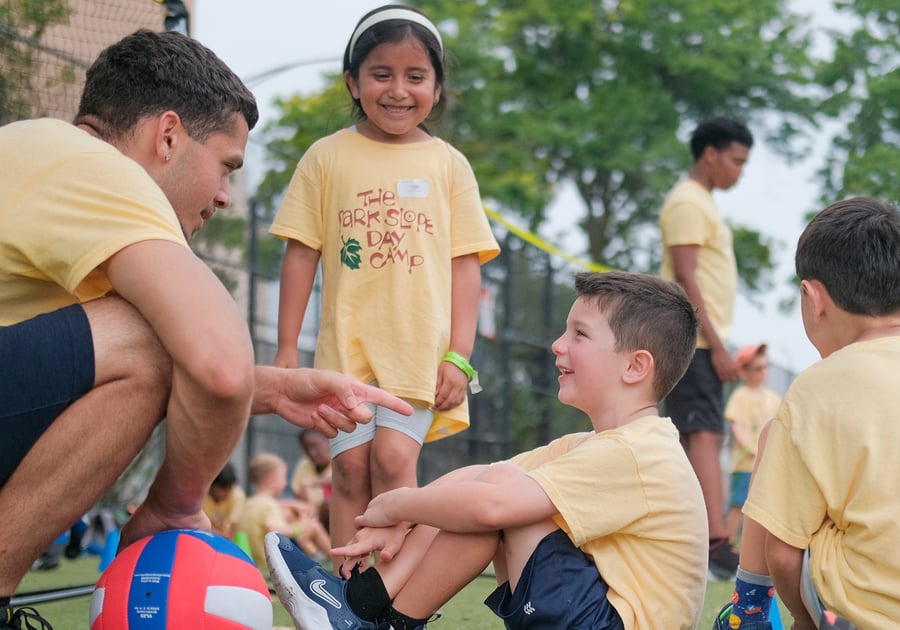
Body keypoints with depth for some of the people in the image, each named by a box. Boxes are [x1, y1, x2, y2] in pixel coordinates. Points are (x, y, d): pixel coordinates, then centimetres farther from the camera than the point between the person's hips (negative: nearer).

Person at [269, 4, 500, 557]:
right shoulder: (328, 157, 6)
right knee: (350, 466, -2)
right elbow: (301, 253, 7)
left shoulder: (449, 165, 6)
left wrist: (459, 355, -3)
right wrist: (286, 345, 3)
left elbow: (466, 263, 4)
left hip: (421, 345, -1)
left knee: (393, 457, -13)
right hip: (347, 345, 1)